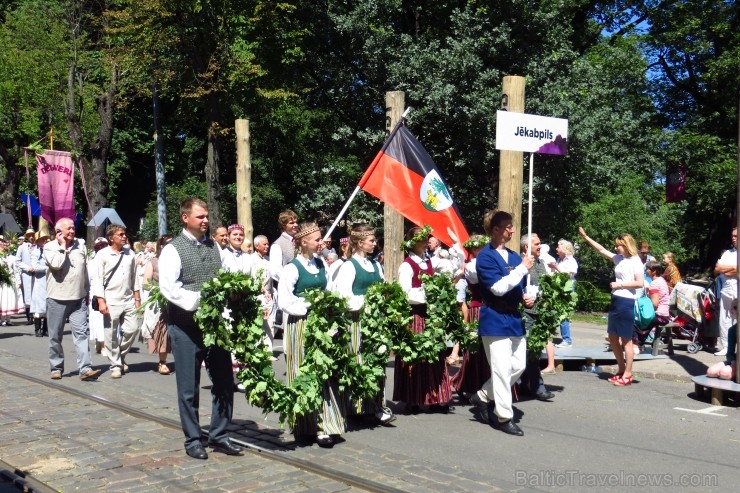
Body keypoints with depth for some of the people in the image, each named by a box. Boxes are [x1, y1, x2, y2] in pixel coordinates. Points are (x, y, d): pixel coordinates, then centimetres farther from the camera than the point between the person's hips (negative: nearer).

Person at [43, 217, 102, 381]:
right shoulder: (49, 246, -1)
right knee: (55, 335, 7)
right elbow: (55, 264, -22)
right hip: (57, 299, -2)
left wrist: (87, 292, 16)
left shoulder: (81, 245, 9)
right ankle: (56, 367, 20)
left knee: (82, 332, -6)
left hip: (78, 298, 3)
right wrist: (62, 246, -11)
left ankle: (85, 369, -9)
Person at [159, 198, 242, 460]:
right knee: (189, 387, 5)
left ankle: (219, 436, 22)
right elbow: (168, 287, -17)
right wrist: (201, 301, -25)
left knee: (224, 382, 8)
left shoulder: (214, 247, 12)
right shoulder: (173, 250, -6)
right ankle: (193, 440, 19)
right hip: (186, 326, -5)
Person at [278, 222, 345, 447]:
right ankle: (311, 425, 5)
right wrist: (309, 307, -14)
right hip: (302, 326, -6)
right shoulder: (292, 268, -9)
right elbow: (284, 301, -14)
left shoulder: (320, 264, 11)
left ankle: (325, 422, 14)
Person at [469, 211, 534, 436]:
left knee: (518, 366, 11)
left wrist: (527, 297, 2)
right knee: (502, 370, -3)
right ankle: (504, 417, 9)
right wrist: (522, 268, -18)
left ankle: (483, 397, 27)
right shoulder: (485, 257, -10)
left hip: (515, 318, 8)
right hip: (495, 320, -8)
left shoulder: (514, 256, 13)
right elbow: (498, 287, -21)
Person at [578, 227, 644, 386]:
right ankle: (621, 369, 24)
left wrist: (619, 285, -14)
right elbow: (601, 250, 18)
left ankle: (627, 375, 6)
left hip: (627, 302, -8)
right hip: (616, 300, 8)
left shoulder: (635, 261, -9)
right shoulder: (619, 258, 12)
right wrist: (585, 236, 18)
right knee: (612, 337, 13)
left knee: (626, 339, -2)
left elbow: (640, 283, -16)